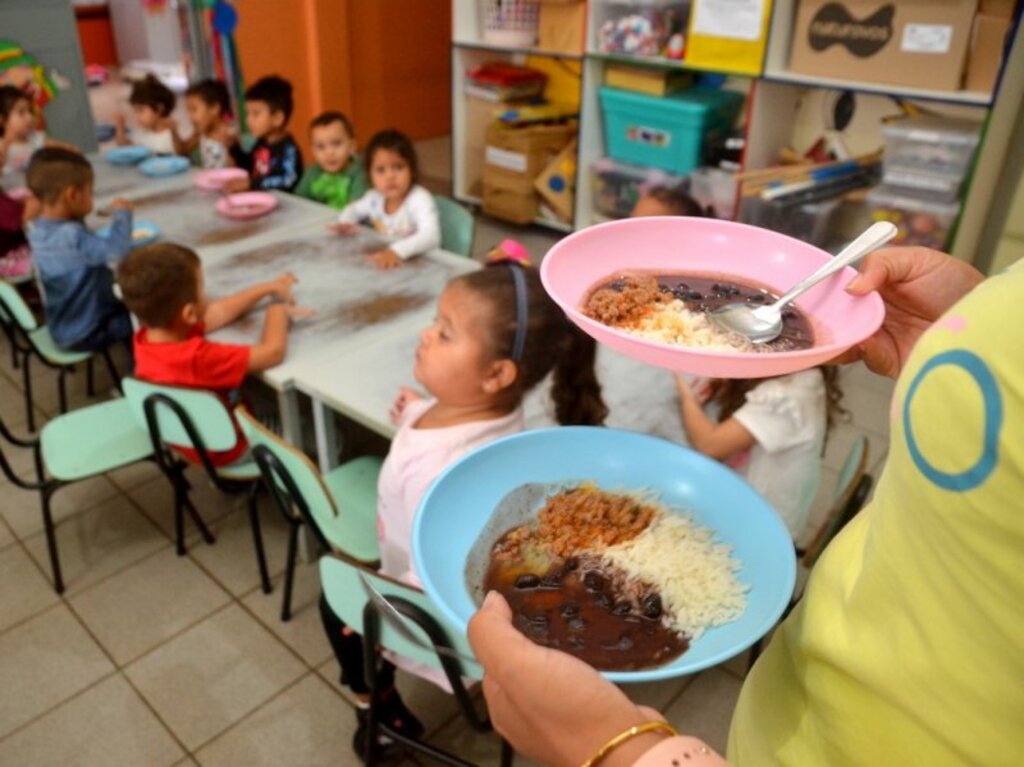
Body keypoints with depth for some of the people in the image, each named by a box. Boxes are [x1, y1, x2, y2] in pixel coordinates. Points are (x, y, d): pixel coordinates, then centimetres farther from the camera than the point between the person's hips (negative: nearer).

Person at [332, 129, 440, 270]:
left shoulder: (420, 199, -21)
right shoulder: (375, 197, -2)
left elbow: (431, 236, -38)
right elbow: (353, 209, 21)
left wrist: (397, 251, -52)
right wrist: (345, 223, -2)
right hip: (385, 263, 4)